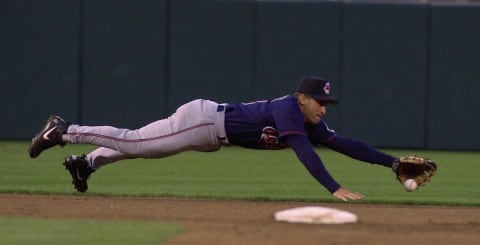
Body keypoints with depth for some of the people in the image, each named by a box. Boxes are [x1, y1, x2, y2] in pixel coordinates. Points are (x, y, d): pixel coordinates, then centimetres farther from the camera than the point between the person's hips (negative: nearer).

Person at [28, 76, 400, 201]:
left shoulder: (311, 123, 3)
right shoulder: (287, 110, -23)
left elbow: (345, 144, 2)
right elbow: (304, 153, -35)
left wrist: (392, 162, -4)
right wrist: (335, 189, -42)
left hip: (211, 134, 9)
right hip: (202, 119, -9)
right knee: (133, 143, -5)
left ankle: (86, 162, 31)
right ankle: (63, 132, 3)